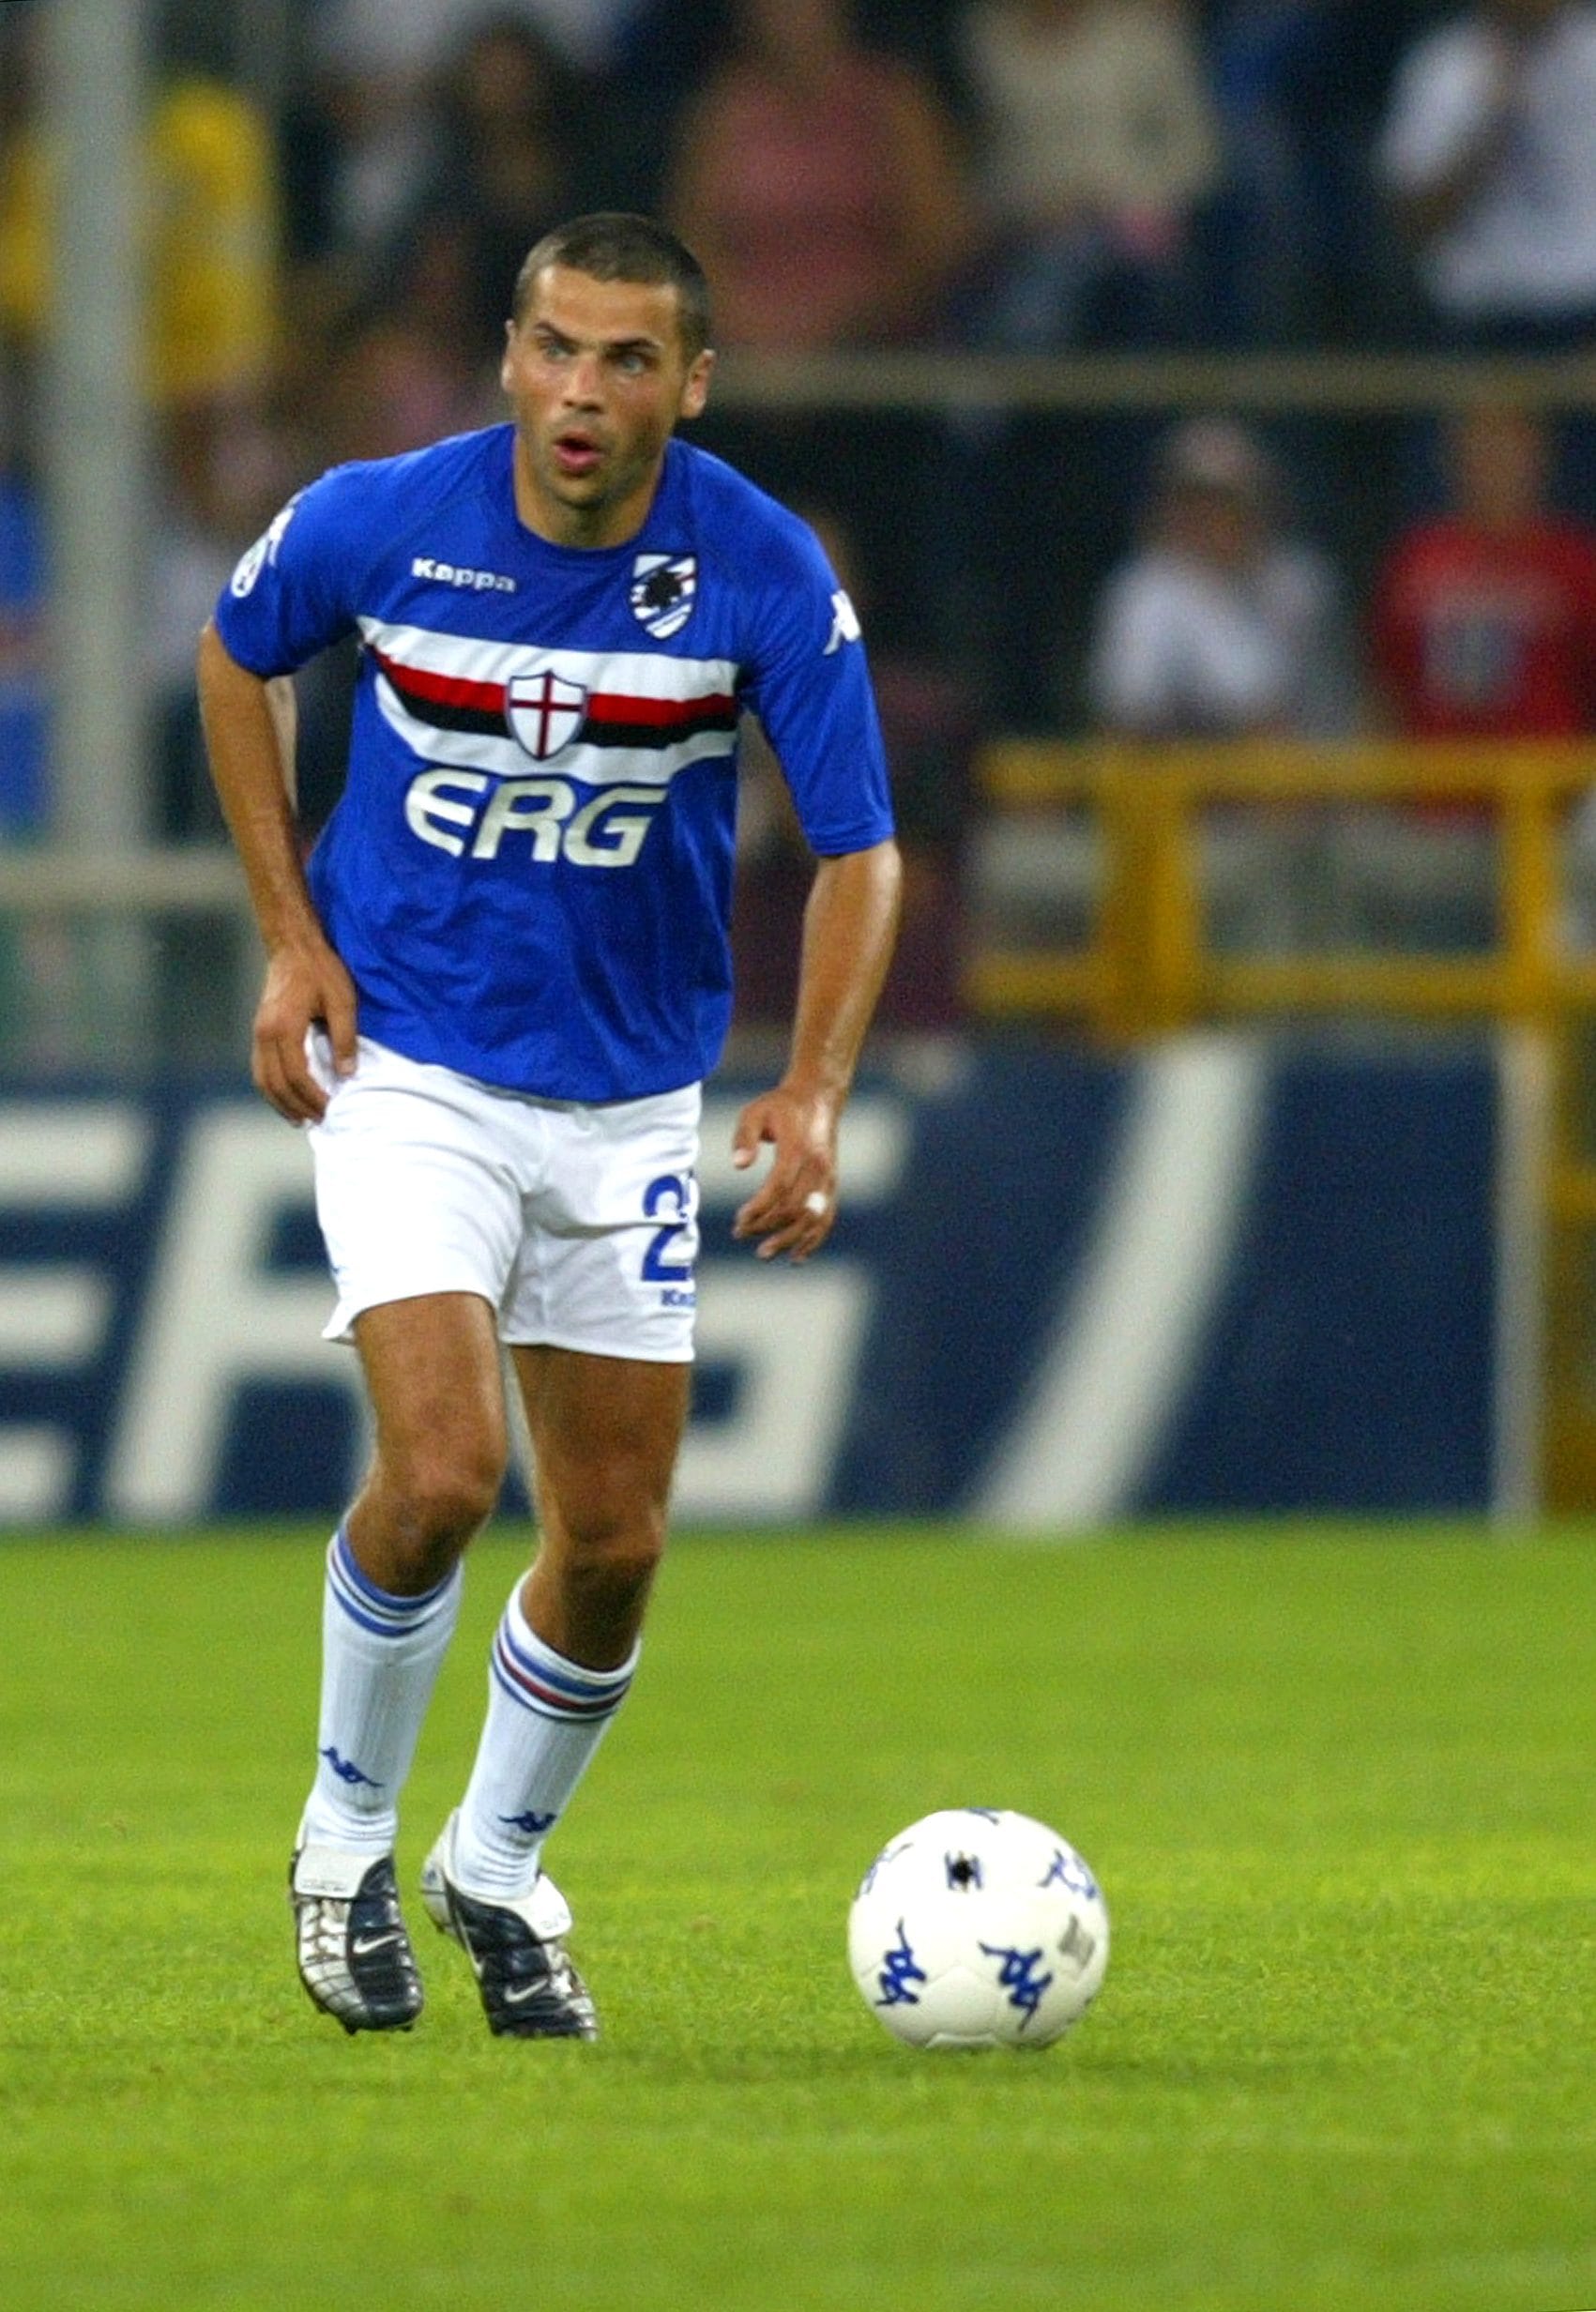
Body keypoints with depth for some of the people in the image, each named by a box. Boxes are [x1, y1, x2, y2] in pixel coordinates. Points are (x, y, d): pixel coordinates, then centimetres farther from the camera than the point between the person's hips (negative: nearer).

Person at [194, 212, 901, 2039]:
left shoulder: (764, 572, -15)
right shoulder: (380, 523, -14)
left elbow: (857, 849, -10)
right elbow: (236, 653, 7)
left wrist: (815, 1095, -25)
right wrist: (290, 936, 0)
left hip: (629, 1101, 2)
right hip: (406, 1067, -2)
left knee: (613, 1545, 5)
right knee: (441, 1474, -20)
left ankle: (498, 1868, 31)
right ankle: (345, 1837, 5)